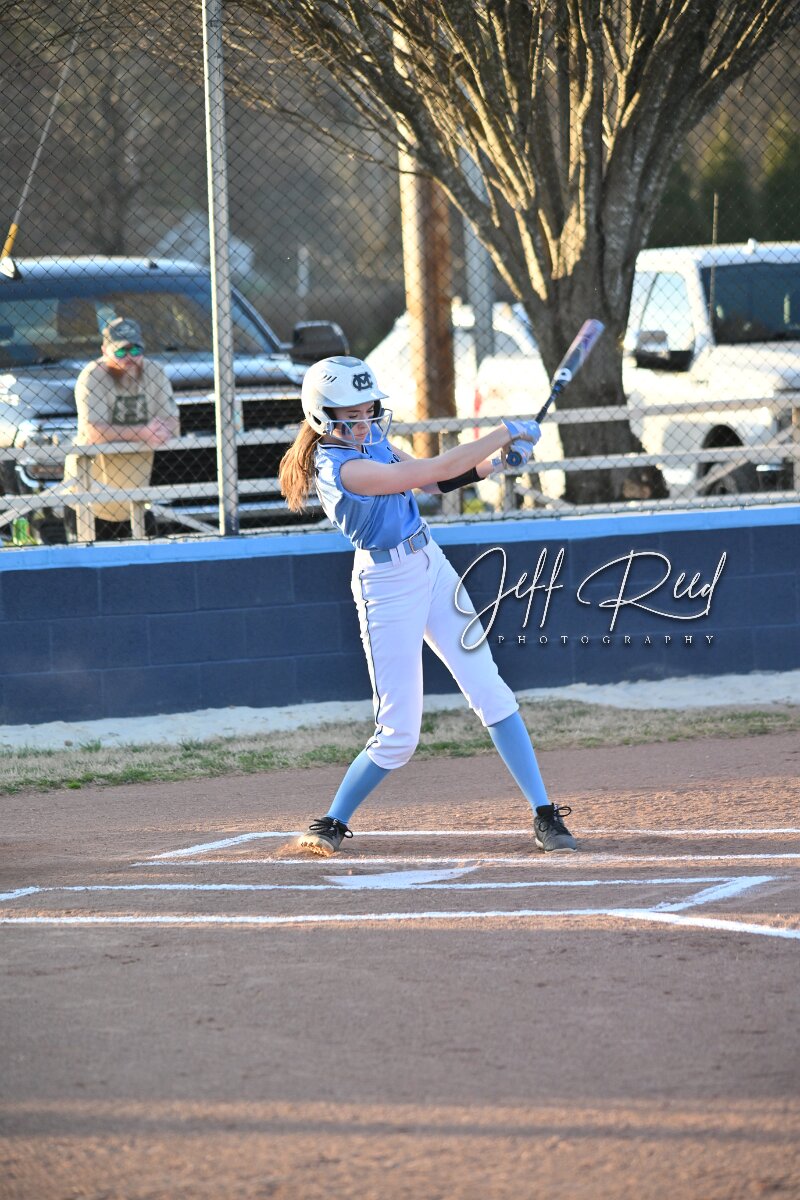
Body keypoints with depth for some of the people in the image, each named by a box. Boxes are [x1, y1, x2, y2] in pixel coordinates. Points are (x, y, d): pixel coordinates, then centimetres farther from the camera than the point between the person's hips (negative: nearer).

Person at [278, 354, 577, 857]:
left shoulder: (371, 438, 3)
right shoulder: (342, 469, -24)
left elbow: (435, 479, 11)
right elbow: (434, 471, -24)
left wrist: (492, 464, -6)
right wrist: (506, 434, -16)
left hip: (430, 566, 8)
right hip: (387, 585, -8)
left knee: (490, 692, 0)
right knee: (398, 735, -4)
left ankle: (544, 815, 2)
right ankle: (330, 825, 15)